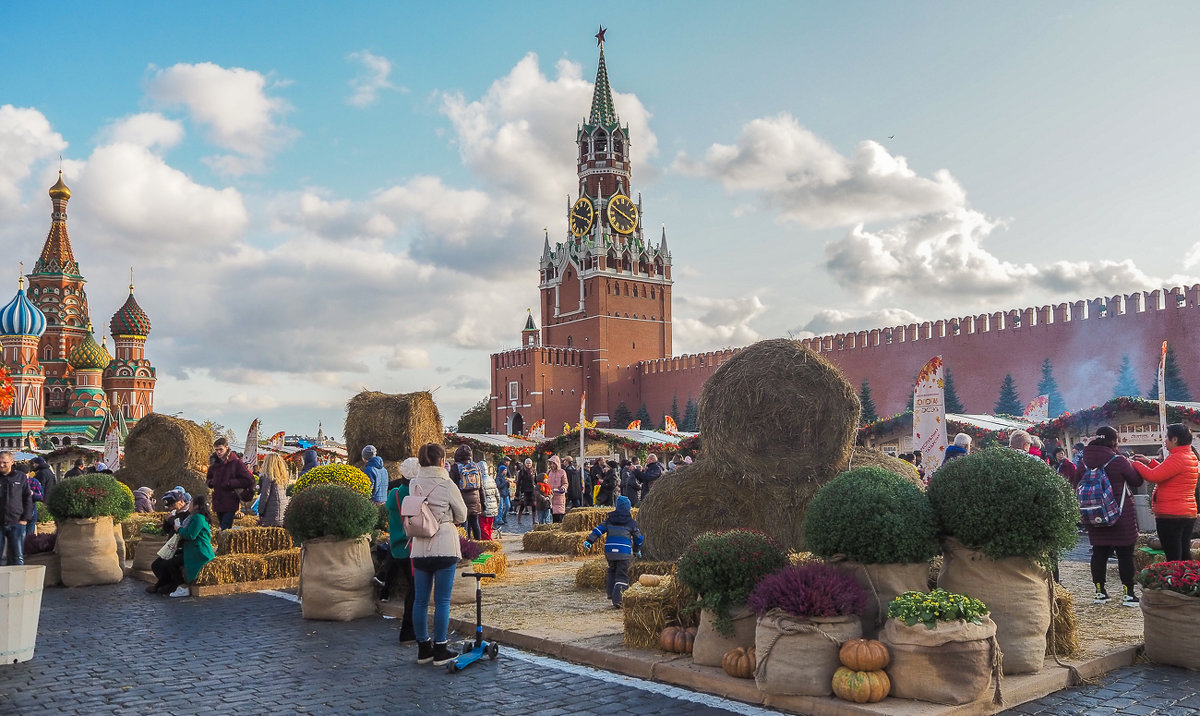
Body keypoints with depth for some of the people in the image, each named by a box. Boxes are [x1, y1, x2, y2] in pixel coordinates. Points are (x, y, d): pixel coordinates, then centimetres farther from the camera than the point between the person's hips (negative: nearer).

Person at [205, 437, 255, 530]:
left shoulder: (236, 463, -7)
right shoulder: (214, 464, 11)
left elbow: (248, 480, -10)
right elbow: (209, 480, 25)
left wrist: (230, 483, -15)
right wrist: (210, 482, 1)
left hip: (230, 505, -6)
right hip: (218, 504, 6)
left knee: (225, 530, -14)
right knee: (223, 529, 15)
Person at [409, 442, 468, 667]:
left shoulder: (414, 485, 5)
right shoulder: (446, 484, -9)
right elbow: (462, 515, 1)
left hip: (420, 549, 5)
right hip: (444, 548, -5)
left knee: (420, 600, 10)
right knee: (442, 601, 2)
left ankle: (423, 648, 20)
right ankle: (440, 650, 7)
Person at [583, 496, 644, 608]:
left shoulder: (610, 520, 7)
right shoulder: (631, 522, 2)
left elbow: (599, 529, -1)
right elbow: (639, 538, 11)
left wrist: (589, 541, -2)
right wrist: (637, 550, 27)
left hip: (609, 551, 3)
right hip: (624, 552, -3)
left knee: (612, 571, 25)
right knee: (622, 576, 0)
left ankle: (610, 593, 22)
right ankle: (616, 599, -15)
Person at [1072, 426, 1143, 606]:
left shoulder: (1085, 462, 0)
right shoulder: (1118, 461, -15)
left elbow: (1076, 483, 10)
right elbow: (1137, 480, -1)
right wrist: (1135, 465, 16)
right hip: (1121, 516, -5)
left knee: (1099, 553, 10)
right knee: (1125, 554, 4)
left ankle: (1100, 592, 15)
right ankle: (1128, 594, 7)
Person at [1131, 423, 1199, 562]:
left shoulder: (1177, 458, -19)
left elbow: (1153, 476, -24)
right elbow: (1166, 472, 22)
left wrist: (1136, 464, -10)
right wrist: (1149, 462, 15)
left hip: (1170, 516, -10)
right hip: (1188, 513, 10)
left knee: (1173, 558, -6)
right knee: (1185, 555, 14)